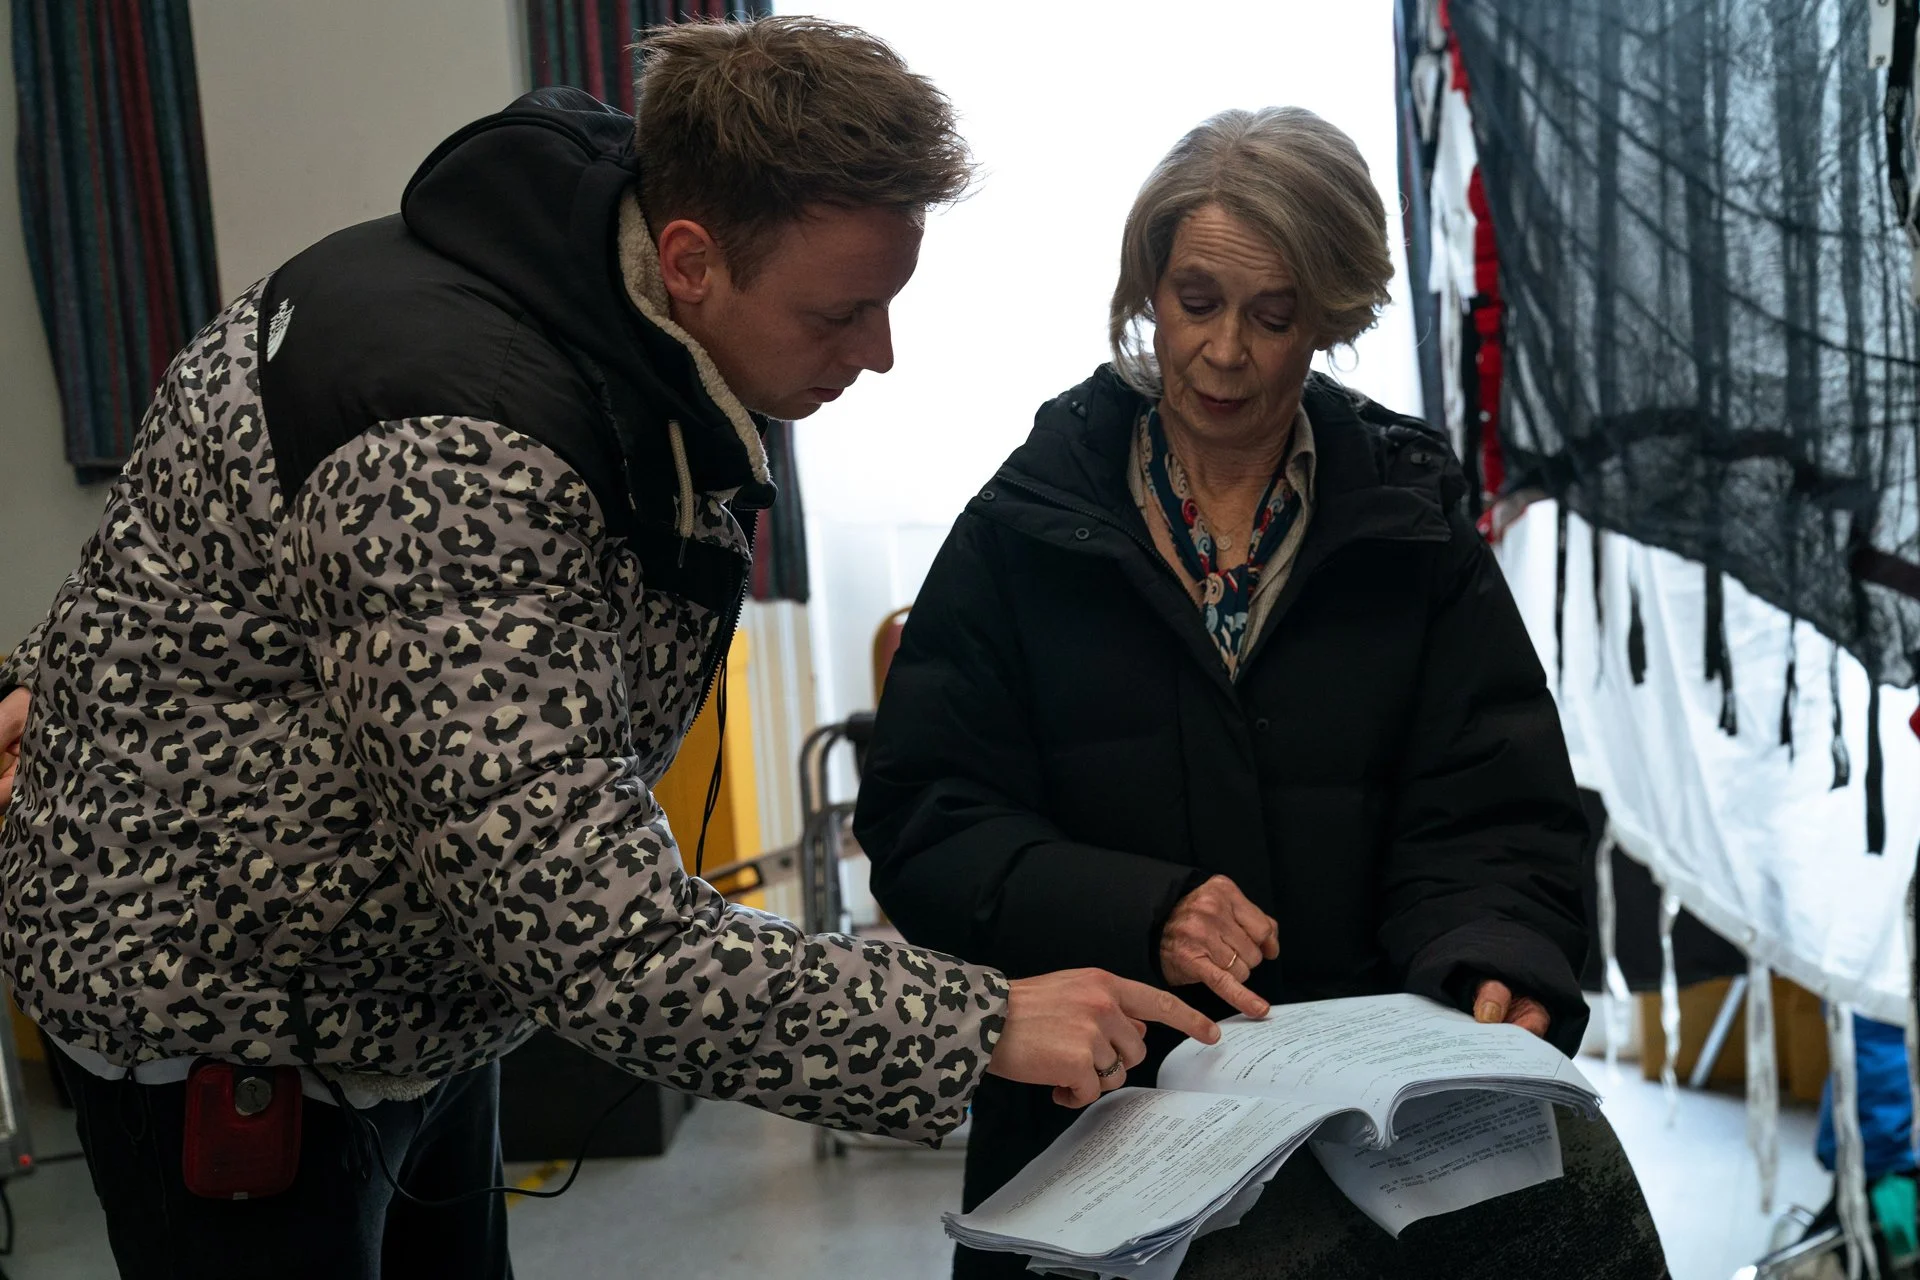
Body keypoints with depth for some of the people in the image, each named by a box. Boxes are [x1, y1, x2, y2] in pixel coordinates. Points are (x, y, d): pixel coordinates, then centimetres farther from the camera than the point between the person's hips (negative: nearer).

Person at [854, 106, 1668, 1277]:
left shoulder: (1413, 536, 10)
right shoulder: (1026, 530, 6)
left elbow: (1488, 823, 5)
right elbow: (920, 820, 0)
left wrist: (1495, 970, -18)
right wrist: (1141, 915, -16)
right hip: (1110, 1102, -1)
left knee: (1569, 1182, -28)